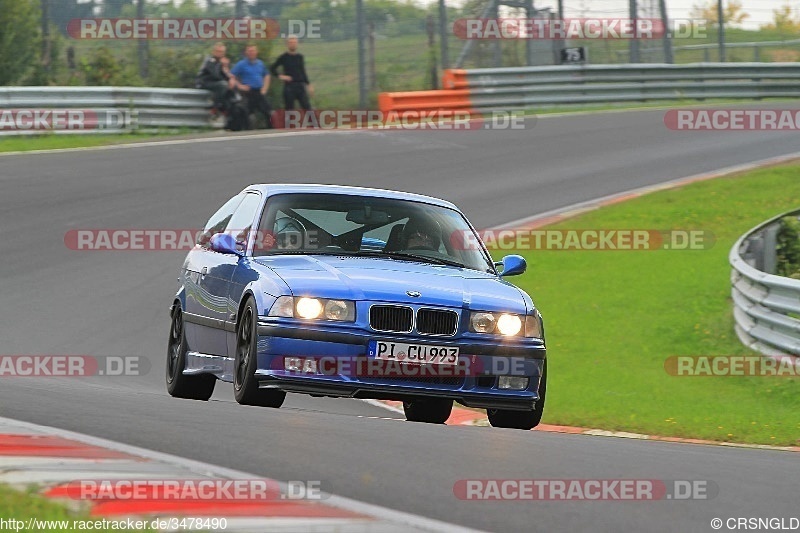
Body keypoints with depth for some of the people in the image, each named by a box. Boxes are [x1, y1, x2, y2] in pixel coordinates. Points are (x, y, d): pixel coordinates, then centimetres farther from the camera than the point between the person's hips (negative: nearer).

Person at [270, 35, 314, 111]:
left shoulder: (300, 57, 10)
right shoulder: (284, 57, -1)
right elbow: (272, 68, 3)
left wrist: (309, 84, 16)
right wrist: (280, 76, -10)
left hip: (300, 85, 3)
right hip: (289, 86, -3)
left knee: (307, 107, -4)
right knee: (289, 108, 1)